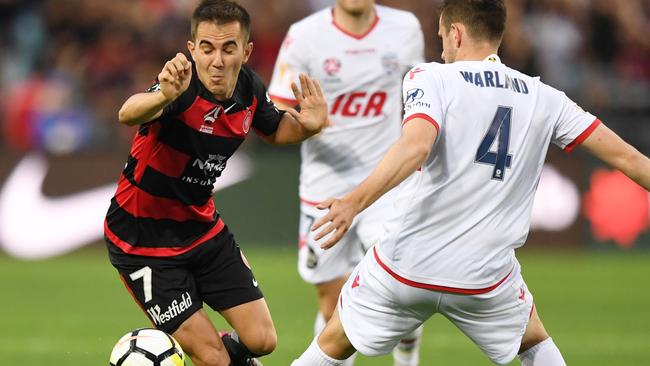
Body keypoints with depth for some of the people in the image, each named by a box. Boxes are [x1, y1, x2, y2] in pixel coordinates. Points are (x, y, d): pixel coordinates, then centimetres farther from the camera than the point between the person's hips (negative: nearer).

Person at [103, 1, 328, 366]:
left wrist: (307, 125, -10)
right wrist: (163, 96, -75)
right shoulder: (185, 90, -29)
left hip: (202, 226, 6)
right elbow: (129, 114, -51)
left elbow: (273, 130, 14)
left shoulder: (249, 88, -9)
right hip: (144, 240, -6)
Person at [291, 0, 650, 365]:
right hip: (486, 277, 2)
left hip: (404, 265, -2)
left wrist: (355, 201, -35)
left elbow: (415, 146, -26)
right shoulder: (542, 98, 5)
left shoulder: (430, 79, -6)